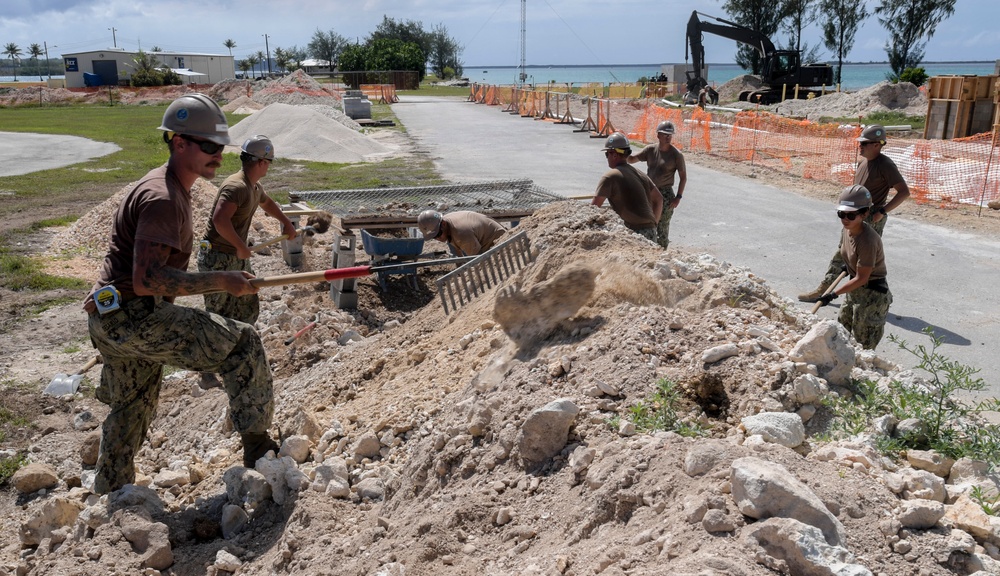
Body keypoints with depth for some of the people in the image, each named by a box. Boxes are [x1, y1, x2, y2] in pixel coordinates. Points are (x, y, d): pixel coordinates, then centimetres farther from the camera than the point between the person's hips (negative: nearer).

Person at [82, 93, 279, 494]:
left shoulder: (171, 187, 14)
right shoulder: (163, 198, -20)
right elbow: (146, 280, -28)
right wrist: (221, 281, -25)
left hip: (110, 317, 11)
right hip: (134, 318, -11)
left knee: (130, 410, 24)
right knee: (242, 343, -9)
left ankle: (109, 497, 40)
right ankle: (257, 446, -3)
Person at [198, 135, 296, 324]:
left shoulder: (255, 187, 9)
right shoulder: (236, 186, -23)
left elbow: (268, 203, 34)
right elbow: (220, 220, -37)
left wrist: (287, 222, 35)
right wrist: (242, 246, -26)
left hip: (238, 259, 10)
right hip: (218, 260, -10)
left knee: (249, 310, 16)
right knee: (219, 317, -2)